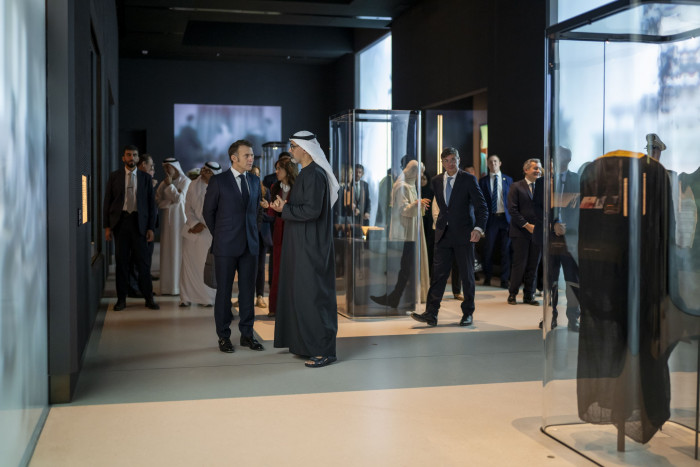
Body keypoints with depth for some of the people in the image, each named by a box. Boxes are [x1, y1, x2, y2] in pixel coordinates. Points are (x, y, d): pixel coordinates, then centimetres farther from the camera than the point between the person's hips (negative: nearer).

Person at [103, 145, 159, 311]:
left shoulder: (145, 178, 8)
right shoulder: (114, 177, 7)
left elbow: (151, 203, 7)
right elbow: (107, 202, 6)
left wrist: (151, 227, 0)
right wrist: (107, 226, -1)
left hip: (139, 222, 0)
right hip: (120, 221, 0)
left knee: (142, 261, 0)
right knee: (121, 261, 4)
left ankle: (148, 298, 8)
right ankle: (121, 299, 11)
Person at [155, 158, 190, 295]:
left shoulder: (185, 181, -2)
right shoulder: (163, 183, 11)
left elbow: (179, 199, -12)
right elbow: (158, 202, 4)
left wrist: (170, 185, -8)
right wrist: (173, 200, -7)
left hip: (180, 219, -4)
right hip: (168, 221, 4)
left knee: (180, 250, -5)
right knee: (167, 252, 1)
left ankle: (181, 285, -1)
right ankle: (168, 285, 4)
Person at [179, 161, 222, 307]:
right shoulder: (193, 186, 5)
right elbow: (188, 207, 5)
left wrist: (203, 225, -12)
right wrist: (194, 223, -9)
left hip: (209, 232, -3)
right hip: (191, 230, 3)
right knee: (188, 263, 2)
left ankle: (208, 298, 11)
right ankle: (186, 297, 10)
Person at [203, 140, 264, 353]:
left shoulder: (254, 181, 10)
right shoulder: (218, 181, -5)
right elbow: (208, 211, 2)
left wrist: (252, 231, 14)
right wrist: (219, 235, 7)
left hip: (249, 245, 4)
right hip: (226, 246, -4)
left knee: (247, 290, 7)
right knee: (224, 291, 3)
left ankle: (247, 334, 17)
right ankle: (224, 336, 12)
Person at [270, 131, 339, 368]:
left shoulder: (314, 175, -17)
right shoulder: (306, 173, 14)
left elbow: (312, 210, -25)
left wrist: (285, 209, -14)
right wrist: (284, 206, 5)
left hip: (311, 245, -11)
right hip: (302, 243, 11)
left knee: (313, 294, -7)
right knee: (301, 292, 15)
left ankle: (323, 350, -3)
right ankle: (306, 342, 24)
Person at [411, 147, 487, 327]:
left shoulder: (468, 179, -5)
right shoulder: (437, 181, 9)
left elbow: (482, 206, -9)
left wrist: (478, 228, -22)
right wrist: (441, 222, 15)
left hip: (463, 234, -3)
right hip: (443, 234, 3)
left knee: (467, 275, 5)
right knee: (438, 273, -2)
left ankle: (468, 314, 17)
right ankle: (431, 314, -3)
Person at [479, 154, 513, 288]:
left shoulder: (508, 180, 9)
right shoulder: (483, 181, 6)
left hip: (505, 218, 1)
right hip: (490, 218, -1)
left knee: (505, 250, 2)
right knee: (489, 250, 3)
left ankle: (504, 280, 9)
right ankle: (487, 277, 18)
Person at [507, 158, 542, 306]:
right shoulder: (516, 187, 0)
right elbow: (512, 209, -7)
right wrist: (527, 225, -12)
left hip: (536, 232, 4)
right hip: (520, 232, -4)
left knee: (533, 266, 6)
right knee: (519, 264, -3)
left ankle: (529, 295, 14)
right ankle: (512, 294, 10)